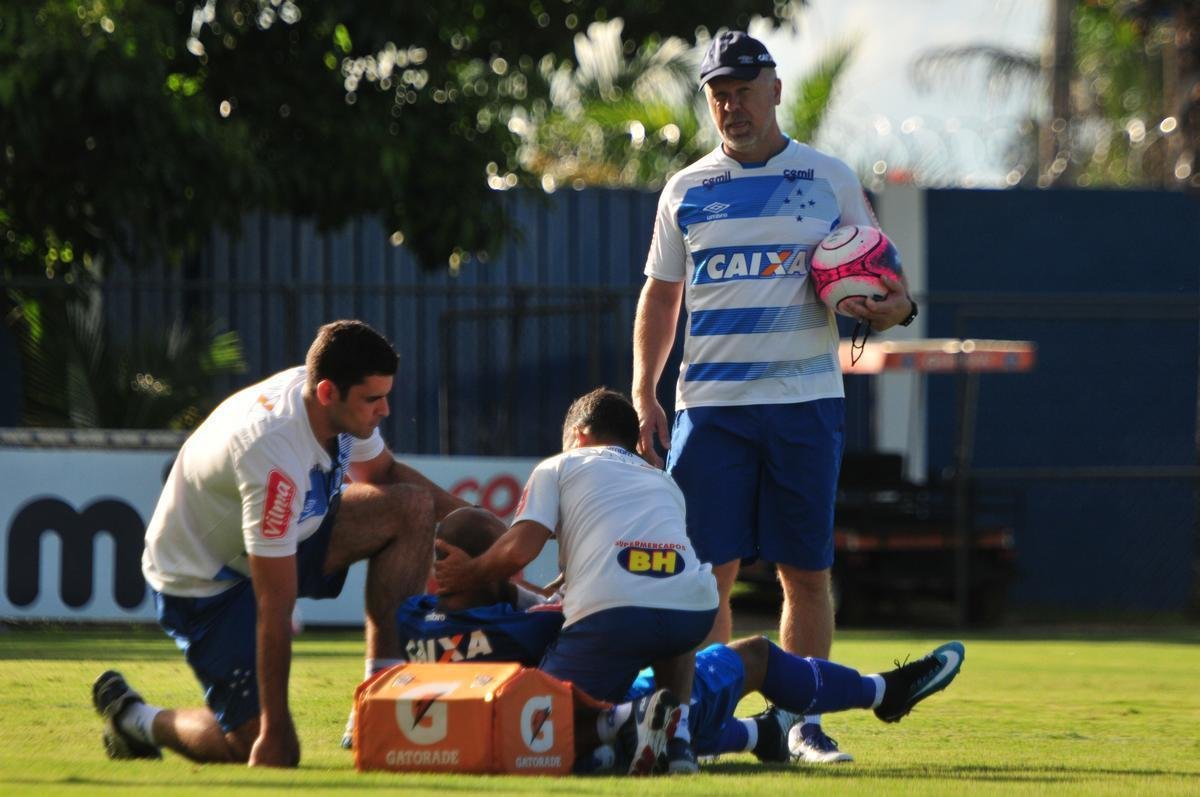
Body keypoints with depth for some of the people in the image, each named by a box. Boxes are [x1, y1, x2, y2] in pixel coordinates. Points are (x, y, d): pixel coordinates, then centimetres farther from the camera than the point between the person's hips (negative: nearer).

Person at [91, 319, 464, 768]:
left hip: (279, 542, 9)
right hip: (202, 583, -9)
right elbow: (274, 612, -33)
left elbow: (382, 473, 14)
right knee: (269, 751, -16)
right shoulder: (275, 453, -38)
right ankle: (133, 718, 11)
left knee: (413, 506, -10)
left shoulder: (340, 403, -13)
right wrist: (275, 731, -29)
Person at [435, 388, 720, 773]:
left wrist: (468, 574, 24)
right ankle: (678, 732, 13)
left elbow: (520, 549, 6)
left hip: (612, 611, -4)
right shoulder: (665, 482, 35)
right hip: (695, 609, 4)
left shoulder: (558, 467, 22)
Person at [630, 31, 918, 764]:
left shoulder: (831, 180, 6)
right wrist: (643, 393, 6)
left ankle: (805, 720, 7)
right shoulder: (687, 192, 11)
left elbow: (881, 275, 10)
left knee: (808, 571, 0)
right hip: (710, 403, 1)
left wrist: (894, 306, -14)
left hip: (805, 402, -1)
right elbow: (660, 297, 16)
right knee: (707, 568, -5)